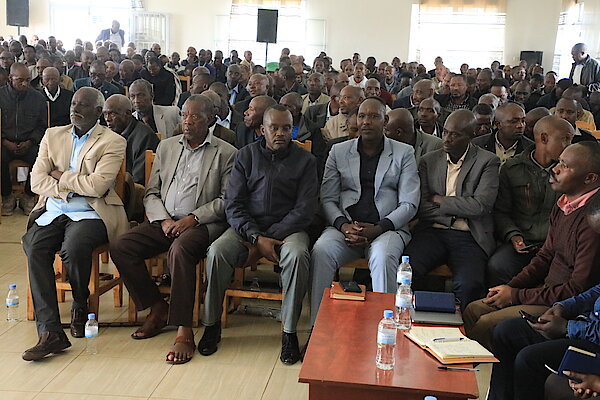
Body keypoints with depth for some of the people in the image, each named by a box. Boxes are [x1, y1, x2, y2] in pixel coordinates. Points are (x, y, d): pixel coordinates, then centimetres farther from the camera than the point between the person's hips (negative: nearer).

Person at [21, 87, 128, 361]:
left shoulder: (113, 142, 0)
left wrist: (60, 176, -2)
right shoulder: (53, 136, 16)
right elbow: (37, 180, 6)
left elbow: (96, 186, -13)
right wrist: (73, 188, -7)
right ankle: (50, 332, -28)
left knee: (74, 247, -35)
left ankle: (80, 305, -2)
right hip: (53, 212, 4)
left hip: (90, 214, -4)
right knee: (33, 246, -26)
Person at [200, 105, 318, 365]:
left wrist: (267, 239, -15)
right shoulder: (246, 156, 7)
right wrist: (257, 238, -16)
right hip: (246, 227, 1)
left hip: (287, 229, -1)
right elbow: (233, 205, 0)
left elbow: (304, 210, -6)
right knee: (217, 251, -27)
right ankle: (212, 323, -9)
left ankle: (289, 331, -21)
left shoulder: (305, 160, 3)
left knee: (297, 255, -34)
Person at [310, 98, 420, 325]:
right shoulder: (339, 151, 15)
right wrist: (343, 225, -11)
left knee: (383, 257, -36)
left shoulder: (404, 153, 9)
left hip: (388, 228, -1)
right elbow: (327, 199, 10)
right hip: (345, 227, 2)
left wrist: (377, 229, -14)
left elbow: (409, 204, 2)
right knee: (321, 251, -30)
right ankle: (317, 326, -23)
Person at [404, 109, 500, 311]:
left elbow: (481, 205, -8)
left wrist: (440, 200, 0)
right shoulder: (429, 160, 15)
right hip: (432, 232, 2)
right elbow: (421, 207, 6)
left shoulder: (488, 162, 5)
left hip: (468, 237, -2)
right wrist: (459, 210, -3)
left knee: (468, 284, -31)